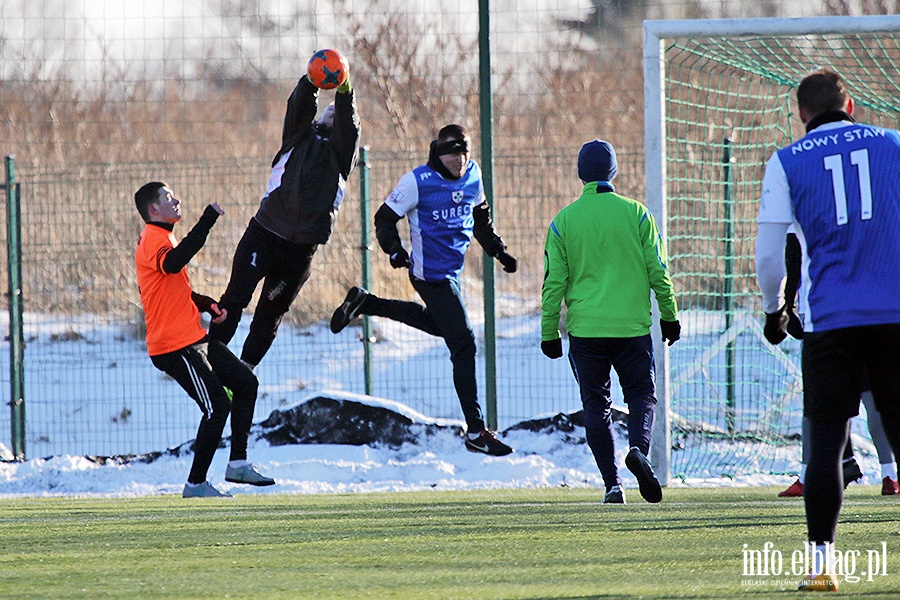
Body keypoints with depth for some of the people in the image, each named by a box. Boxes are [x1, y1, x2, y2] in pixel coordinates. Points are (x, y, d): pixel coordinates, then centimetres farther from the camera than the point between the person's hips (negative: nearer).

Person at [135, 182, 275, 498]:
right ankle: (196, 484, -4)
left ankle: (238, 463, 15)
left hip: (194, 339, 11)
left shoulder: (161, 238, 20)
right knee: (218, 406, -12)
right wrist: (207, 221, -38)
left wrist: (207, 305, 13)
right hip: (174, 346, -11)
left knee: (245, 383, 13)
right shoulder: (153, 241, -15)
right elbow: (173, 264, -39)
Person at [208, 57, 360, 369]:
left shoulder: (342, 150, 11)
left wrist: (344, 92, -26)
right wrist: (312, 82, -25)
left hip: (302, 246, 0)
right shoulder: (301, 136, 12)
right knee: (236, 297, -10)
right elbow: (299, 106, -5)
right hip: (263, 233, 0)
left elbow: (347, 124, -8)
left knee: (270, 314, 5)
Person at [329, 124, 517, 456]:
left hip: (452, 271, 8)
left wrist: (497, 249, 16)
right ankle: (476, 432, -7)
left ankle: (364, 303, 39)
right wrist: (394, 249, -25)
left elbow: (480, 217, 20)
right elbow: (385, 218, -10)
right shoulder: (418, 182, -17)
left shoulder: (472, 175, 3)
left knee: (439, 324, 33)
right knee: (463, 344, -10)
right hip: (431, 274, -8)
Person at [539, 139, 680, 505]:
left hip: (585, 328, 0)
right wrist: (669, 316, 13)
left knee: (596, 405, 8)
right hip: (632, 325, 0)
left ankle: (612, 483, 0)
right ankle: (639, 447, -19)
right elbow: (658, 271, 2)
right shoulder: (636, 213, 0)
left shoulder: (563, 221, 0)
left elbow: (554, 282, 1)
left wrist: (549, 333, 8)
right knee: (642, 394, 11)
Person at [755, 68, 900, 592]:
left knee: (826, 442, 2)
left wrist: (773, 309, 20)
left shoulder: (787, 163, 4)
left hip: (830, 320, -1)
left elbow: (769, 253, 4)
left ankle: (822, 562, -5)